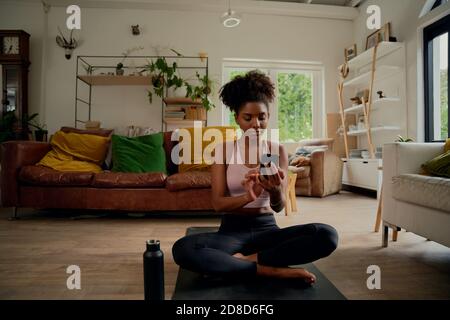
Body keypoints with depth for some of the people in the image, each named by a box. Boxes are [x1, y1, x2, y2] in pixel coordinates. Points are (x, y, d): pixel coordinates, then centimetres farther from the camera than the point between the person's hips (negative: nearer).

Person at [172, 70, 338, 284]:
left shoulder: (278, 150, 3)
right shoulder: (224, 149, -1)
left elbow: (279, 206, -6)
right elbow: (218, 204, -10)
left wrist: (275, 191, -31)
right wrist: (248, 196, -31)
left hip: (267, 228, 2)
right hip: (232, 230, -1)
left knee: (327, 235, -24)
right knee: (183, 249, -31)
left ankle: (244, 260, -17)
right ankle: (272, 270, -22)